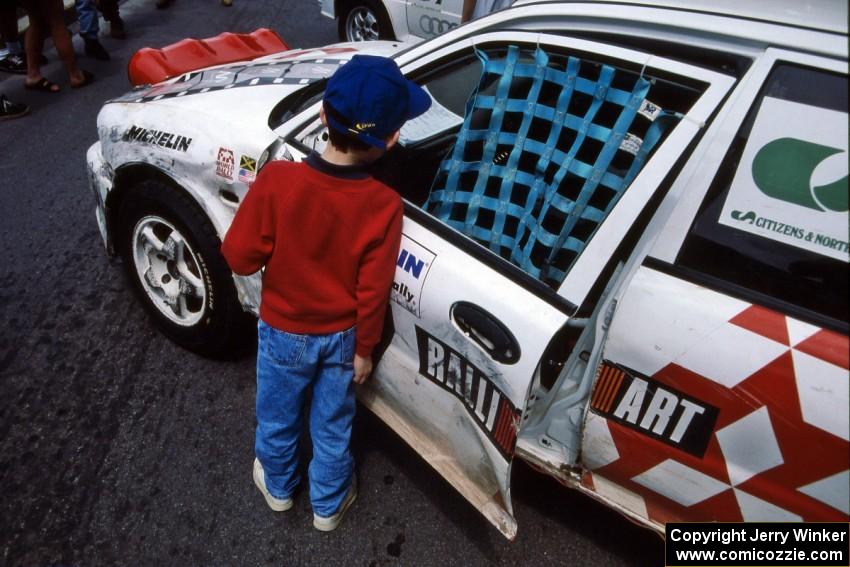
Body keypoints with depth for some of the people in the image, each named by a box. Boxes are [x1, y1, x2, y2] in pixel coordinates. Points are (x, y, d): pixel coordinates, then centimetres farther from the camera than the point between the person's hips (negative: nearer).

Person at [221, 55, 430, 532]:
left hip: (283, 332, 0)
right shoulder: (384, 204, -25)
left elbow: (241, 257, -16)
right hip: (341, 337, 0)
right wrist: (365, 348, -1)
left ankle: (278, 486, 52)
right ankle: (329, 505, 46)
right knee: (333, 425, 23)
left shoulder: (277, 180, -26)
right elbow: (373, 291, -16)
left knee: (278, 415, 27)